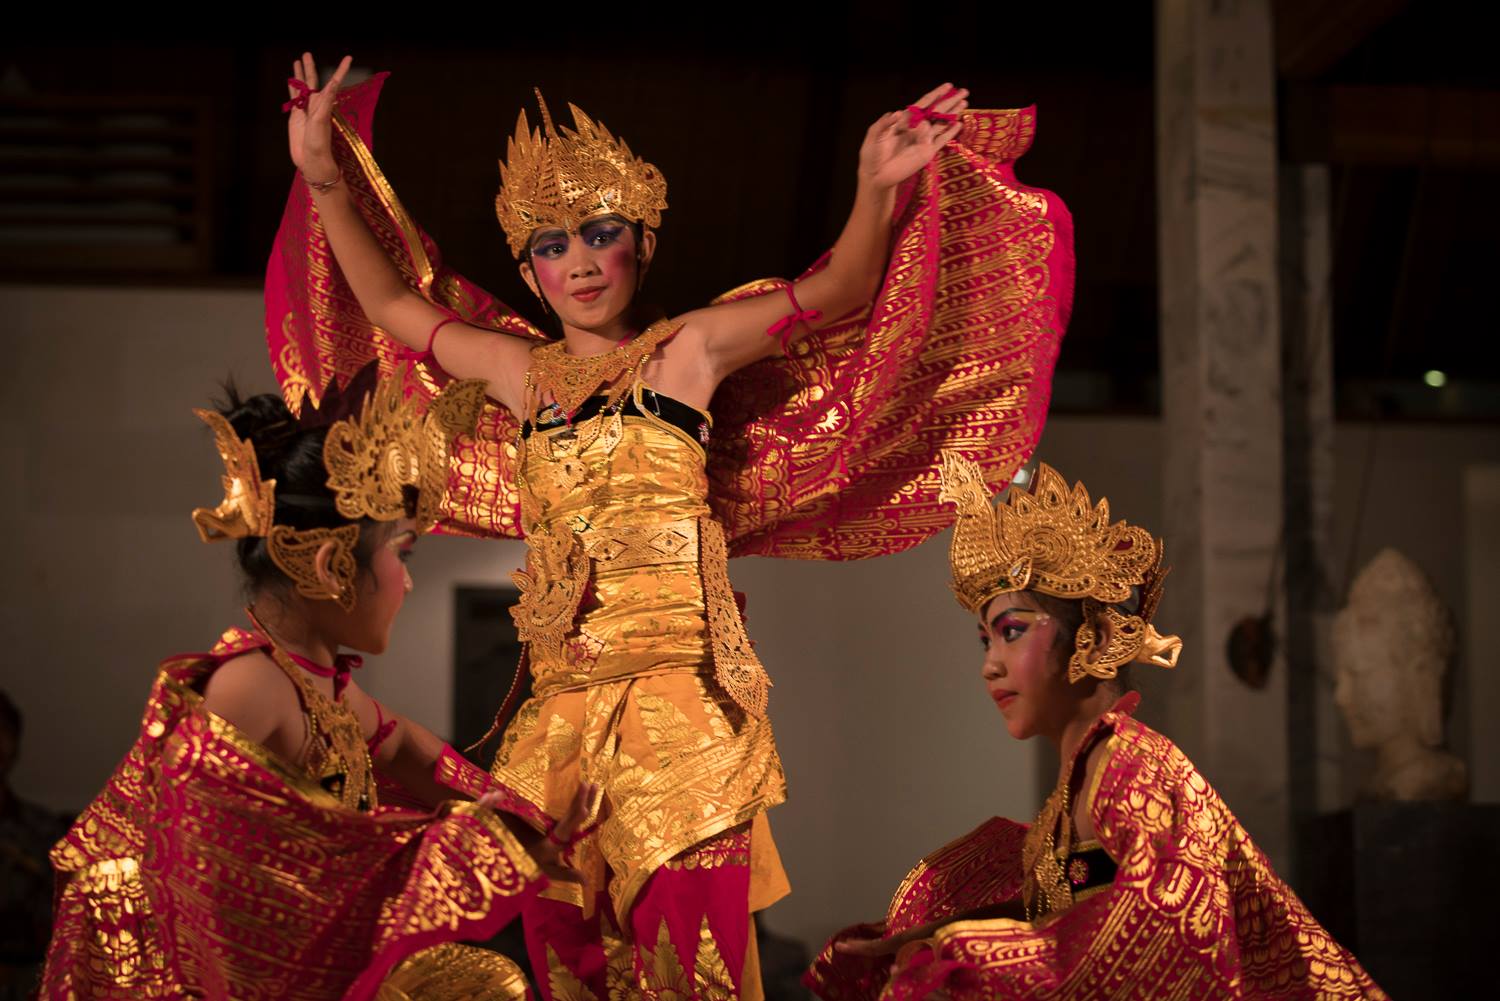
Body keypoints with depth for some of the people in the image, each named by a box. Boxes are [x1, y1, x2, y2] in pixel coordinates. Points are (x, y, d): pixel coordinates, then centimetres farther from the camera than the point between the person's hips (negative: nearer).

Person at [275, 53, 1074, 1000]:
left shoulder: (687, 351, 4)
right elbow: (394, 305, 25)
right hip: (563, 691, 4)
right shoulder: (528, 373, 15)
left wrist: (878, 191, -23)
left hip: (677, 682, -4)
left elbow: (838, 292, -6)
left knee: (683, 924, -9)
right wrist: (326, 183, 20)